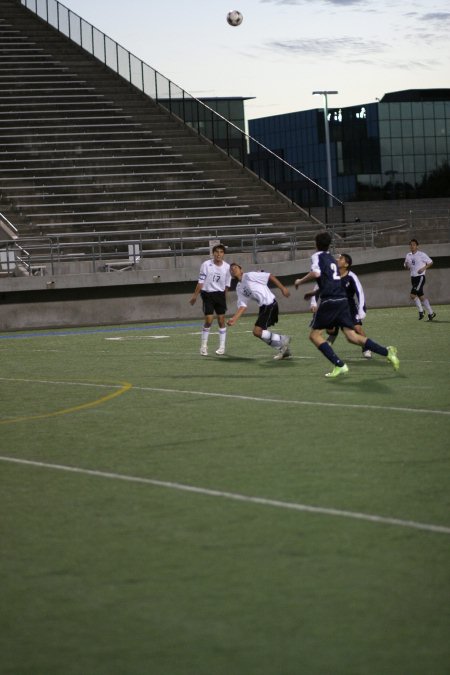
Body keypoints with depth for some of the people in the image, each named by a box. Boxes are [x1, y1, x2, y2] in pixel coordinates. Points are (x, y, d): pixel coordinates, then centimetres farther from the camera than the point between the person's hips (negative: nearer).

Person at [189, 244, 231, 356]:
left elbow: (227, 285, 8)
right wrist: (195, 296, -6)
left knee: (221, 320, 2)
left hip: (220, 295, 3)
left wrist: (223, 297, 11)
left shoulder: (227, 267, -3)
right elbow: (200, 282, -6)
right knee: (208, 320, -8)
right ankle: (203, 345, 7)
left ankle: (222, 346, 12)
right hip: (208, 294, -3)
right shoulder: (206, 265, -10)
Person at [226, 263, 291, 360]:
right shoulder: (239, 288, 15)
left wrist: (282, 288, -9)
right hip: (263, 307, 8)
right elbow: (242, 306, 10)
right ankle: (283, 350, 20)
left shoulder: (249, 276, -7)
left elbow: (270, 276, -6)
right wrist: (234, 319, -4)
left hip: (270, 304, -8)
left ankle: (283, 340, 0)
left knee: (257, 331, -13)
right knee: (263, 333, 9)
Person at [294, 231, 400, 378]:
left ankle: (339, 365, -10)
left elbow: (316, 273, -18)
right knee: (352, 336, 5)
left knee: (315, 335, 2)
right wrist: (313, 292, 47)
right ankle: (387, 352, -6)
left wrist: (300, 281, -2)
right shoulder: (331, 258, 26)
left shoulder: (317, 256, 2)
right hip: (343, 300, 7)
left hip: (329, 301, -7)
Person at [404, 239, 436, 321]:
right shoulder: (408, 255, 10)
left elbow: (430, 262, -1)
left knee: (413, 295, -17)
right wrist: (406, 265, -4)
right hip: (413, 277, 7)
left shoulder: (421, 254, -8)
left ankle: (421, 311, -1)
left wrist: (423, 268, -15)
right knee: (420, 296, 9)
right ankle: (430, 313, 17)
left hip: (420, 276, -7)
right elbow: (406, 266, 20)